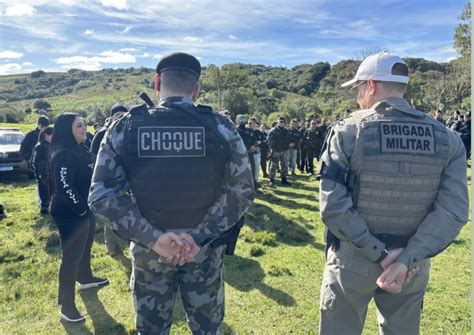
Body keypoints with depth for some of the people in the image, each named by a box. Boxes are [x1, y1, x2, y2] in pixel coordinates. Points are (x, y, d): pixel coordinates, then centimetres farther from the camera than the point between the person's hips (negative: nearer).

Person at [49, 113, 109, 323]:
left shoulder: (79, 150, 11)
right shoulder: (63, 154, -21)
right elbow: (64, 186, -29)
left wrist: (88, 207, 14)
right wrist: (80, 208, -19)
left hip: (85, 211, 10)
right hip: (70, 215, -10)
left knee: (85, 249, 26)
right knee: (71, 258, -2)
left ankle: (85, 279, 49)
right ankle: (67, 307, 9)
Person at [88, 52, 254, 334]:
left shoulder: (124, 128, -8)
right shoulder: (221, 127, -9)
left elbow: (102, 195, -14)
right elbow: (242, 191, -14)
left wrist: (153, 238, -18)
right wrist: (199, 237, -16)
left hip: (148, 251, 1)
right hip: (205, 250, 0)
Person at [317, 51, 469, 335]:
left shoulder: (348, 131, -14)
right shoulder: (447, 139, -4)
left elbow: (333, 206, -20)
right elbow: (453, 211, -13)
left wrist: (379, 253, -15)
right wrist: (407, 259, -15)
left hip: (352, 259, -3)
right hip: (411, 265, 4)